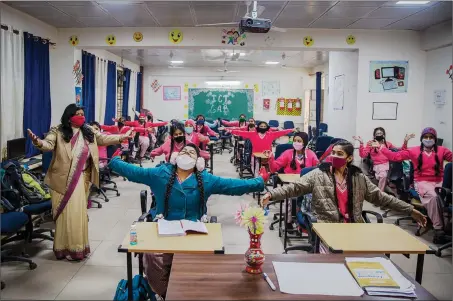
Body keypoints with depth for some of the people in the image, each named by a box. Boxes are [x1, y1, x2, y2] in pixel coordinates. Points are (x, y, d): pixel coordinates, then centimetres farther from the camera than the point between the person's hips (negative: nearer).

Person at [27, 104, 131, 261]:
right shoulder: (58, 131, -6)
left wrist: (122, 137, 9)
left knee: (79, 212, 12)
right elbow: (49, 144, -18)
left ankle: (77, 246, 26)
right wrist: (38, 142, -40)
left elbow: (103, 139, 14)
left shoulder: (88, 131, 10)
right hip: (63, 179, -5)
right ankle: (66, 247, 9)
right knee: (66, 213, -2)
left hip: (81, 178, 5)